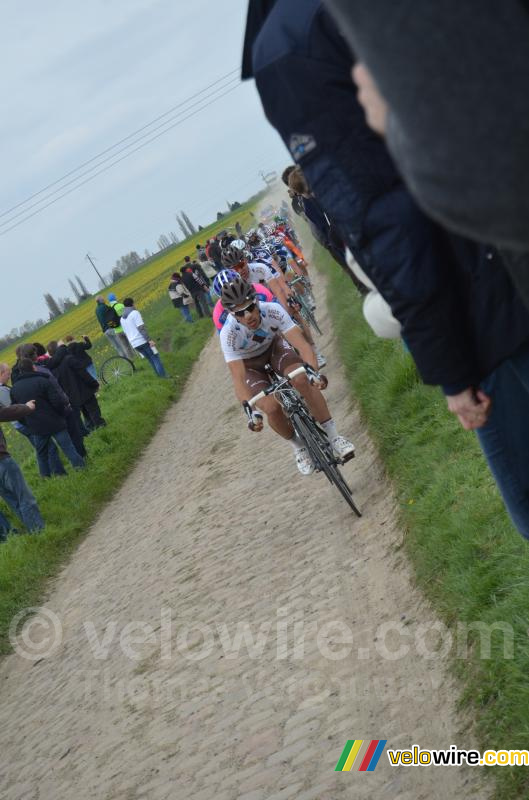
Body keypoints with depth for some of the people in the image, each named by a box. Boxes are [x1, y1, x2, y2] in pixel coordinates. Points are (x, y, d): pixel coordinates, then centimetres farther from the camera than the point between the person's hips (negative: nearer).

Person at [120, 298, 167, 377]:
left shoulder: (122, 319, 14)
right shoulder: (135, 313, -9)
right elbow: (141, 328, -17)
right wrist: (149, 340, -17)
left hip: (134, 344, 7)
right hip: (143, 341, -7)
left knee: (151, 360, 15)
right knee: (155, 358, 1)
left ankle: (160, 376, 14)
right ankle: (163, 375, -2)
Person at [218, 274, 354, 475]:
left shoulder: (273, 311, -33)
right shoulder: (229, 334, -35)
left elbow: (301, 344, -38)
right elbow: (238, 378, -38)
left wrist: (314, 372, -56)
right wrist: (250, 411, -52)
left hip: (274, 347, 1)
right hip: (250, 365, -1)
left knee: (303, 380, -29)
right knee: (272, 408, -23)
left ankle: (333, 436, -17)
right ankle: (298, 446, 7)